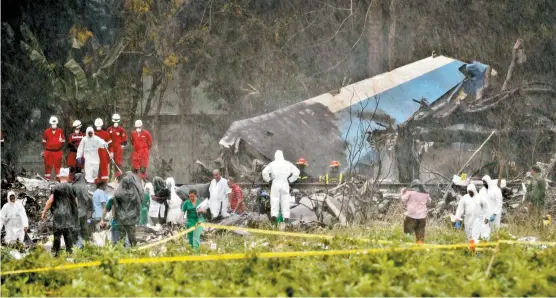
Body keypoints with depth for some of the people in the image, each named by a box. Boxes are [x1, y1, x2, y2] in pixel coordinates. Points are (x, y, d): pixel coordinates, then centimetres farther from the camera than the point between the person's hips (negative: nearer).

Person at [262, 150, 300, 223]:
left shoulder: (272, 164, -1)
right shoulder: (287, 164, 5)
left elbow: (265, 172, -10)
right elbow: (296, 172, 4)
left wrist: (268, 179, 4)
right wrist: (290, 180, 10)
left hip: (275, 184, -1)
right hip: (285, 184, 1)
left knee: (274, 200, 1)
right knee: (285, 200, 4)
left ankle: (274, 214, -12)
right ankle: (286, 216, 0)